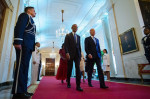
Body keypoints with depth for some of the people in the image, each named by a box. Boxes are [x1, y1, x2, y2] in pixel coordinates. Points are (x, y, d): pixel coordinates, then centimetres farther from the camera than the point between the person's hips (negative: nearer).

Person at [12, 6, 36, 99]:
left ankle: (23, 90, 8)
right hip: (24, 44, -9)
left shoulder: (31, 20, 33)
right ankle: (18, 92, -10)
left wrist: (34, 43, 13)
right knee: (21, 66, -13)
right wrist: (18, 41, -20)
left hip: (28, 46, 9)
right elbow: (19, 27, -9)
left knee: (25, 67, 4)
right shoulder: (25, 15, 8)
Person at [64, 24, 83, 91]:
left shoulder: (78, 36, 18)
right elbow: (66, 45, -4)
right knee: (69, 69, 6)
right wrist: (67, 53, -16)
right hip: (70, 54, -3)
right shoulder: (68, 35, 6)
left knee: (78, 68, -7)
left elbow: (79, 46, 17)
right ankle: (68, 83, 25)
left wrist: (80, 54, 11)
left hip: (77, 54, 3)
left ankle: (78, 86, -4)